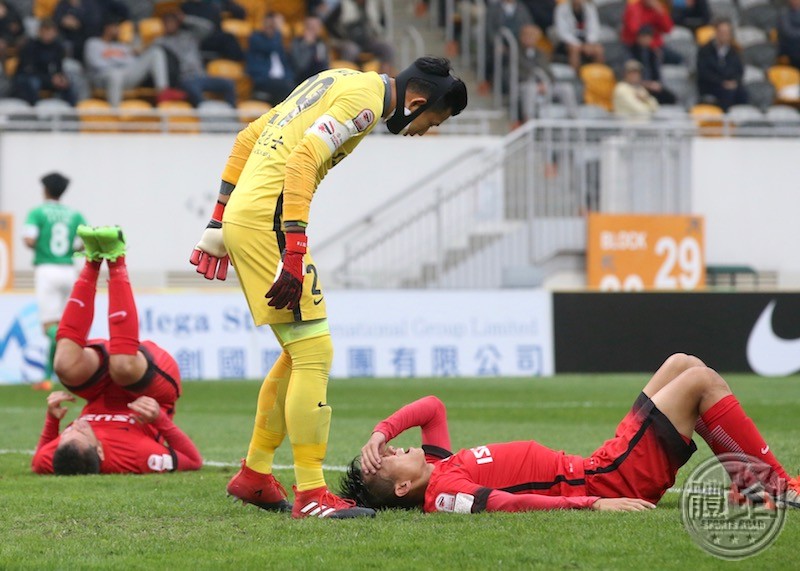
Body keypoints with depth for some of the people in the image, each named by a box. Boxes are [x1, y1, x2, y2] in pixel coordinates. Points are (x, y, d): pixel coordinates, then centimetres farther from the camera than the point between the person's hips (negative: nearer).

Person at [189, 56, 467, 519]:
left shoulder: (339, 82, 20)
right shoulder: (364, 99, -9)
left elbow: (249, 138, 23)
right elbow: (303, 159, -22)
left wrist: (219, 224, 24)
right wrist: (294, 255, -26)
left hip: (242, 216, 10)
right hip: (266, 220, -10)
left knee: (300, 352, 17)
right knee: (314, 353, -9)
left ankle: (254, 475, 24)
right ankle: (311, 495, -9)